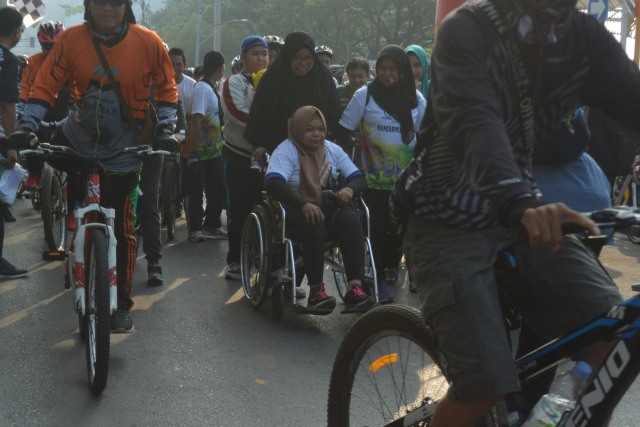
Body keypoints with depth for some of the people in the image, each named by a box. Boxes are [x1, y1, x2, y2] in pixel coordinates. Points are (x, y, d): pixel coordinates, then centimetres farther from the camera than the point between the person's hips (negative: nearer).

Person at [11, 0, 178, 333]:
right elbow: (45, 86, -9)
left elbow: (166, 89, -1)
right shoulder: (71, 39, -12)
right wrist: (27, 126, -20)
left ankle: (121, 305, 16)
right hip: (79, 140, 2)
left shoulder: (148, 42, -14)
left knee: (122, 229, 2)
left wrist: (165, 129, -10)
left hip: (123, 151, -2)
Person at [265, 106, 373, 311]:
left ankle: (354, 288, -36)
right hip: (295, 210, -4)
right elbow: (272, 182, -25)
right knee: (314, 224, -38)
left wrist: (349, 189, -20)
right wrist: (304, 204, -39)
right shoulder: (286, 150, -7)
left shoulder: (332, 149, 11)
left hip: (328, 207, 5)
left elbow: (359, 178, 7)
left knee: (351, 219, -28)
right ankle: (316, 291, -36)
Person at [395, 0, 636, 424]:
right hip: (451, 222, -5)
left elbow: (631, 96, -10)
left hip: (527, 216, 5)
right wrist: (519, 202, -50)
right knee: (487, 385, -18)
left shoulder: (586, 38, 2)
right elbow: (472, 121, -32)